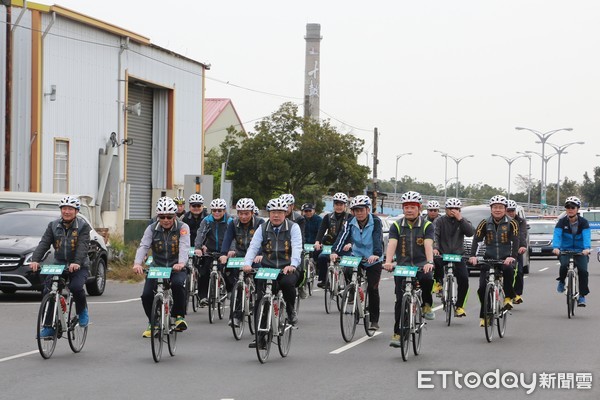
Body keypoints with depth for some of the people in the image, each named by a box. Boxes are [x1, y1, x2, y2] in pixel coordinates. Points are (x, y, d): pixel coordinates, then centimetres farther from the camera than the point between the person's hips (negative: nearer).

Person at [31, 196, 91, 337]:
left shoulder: (82, 226, -5)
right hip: (59, 264, 4)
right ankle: (49, 326, -4)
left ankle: (82, 311, 1)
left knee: (76, 287, -30)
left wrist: (77, 263, -38)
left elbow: (83, 246, -20)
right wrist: (35, 260, -23)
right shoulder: (54, 226, 6)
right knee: (48, 291, -15)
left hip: (79, 267, -4)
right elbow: (44, 244, -5)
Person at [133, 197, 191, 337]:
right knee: (146, 295, -16)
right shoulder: (152, 229, -1)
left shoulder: (182, 228, -6)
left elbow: (184, 247, -21)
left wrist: (181, 263, -42)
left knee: (177, 284, -34)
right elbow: (143, 246, -14)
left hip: (176, 269, -2)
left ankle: (179, 316, -12)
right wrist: (137, 263, -35)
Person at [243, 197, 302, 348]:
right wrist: (247, 264, -21)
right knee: (260, 300, -10)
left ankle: (290, 309, -6)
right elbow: (253, 247, -2)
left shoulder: (293, 227, 0)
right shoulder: (262, 229, 8)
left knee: (287, 282, -36)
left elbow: (297, 248, -13)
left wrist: (292, 265, -31)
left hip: (287, 269, -3)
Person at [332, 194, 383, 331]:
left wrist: (376, 254, -47)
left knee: (372, 289, -5)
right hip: (356, 257, 3)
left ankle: (374, 320, 8)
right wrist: (335, 251, -36)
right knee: (347, 272, -26)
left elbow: (378, 239, -29)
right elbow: (342, 237, -18)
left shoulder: (376, 222, -15)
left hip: (373, 260, -3)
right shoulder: (350, 224, -5)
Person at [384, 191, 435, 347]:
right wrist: (388, 261, -30)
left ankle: (426, 305, -8)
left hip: (421, 264, -2)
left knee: (427, 279, -35)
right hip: (402, 265, 2)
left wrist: (429, 262, -33)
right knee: (401, 299, -7)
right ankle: (397, 333, 1)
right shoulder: (396, 226, 4)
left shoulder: (427, 225, 1)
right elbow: (392, 244, -11)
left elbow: (428, 245, -15)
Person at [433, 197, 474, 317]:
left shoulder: (463, 221, 8)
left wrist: (460, 219, -18)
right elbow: (435, 235, -11)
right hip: (442, 254, 0)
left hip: (458, 254, 0)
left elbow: (470, 232, -10)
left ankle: (459, 306, -4)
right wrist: (435, 248, -29)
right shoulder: (441, 221, 2)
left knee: (464, 278, -15)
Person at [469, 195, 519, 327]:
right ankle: (483, 315, 8)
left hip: (505, 258, -2)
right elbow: (476, 239, -7)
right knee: (483, 288, -9)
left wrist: (512, 256, -32)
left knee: (508, 270, -37)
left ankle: (508, 297, -16)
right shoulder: (485, 223, 1)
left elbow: (515, 240, -15)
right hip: (489, 258, 2)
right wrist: (473, 255, -24)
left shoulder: (511, 223, -3)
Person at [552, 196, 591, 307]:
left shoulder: (583, 222, -9)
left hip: (580, 251, 0)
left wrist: (587, 248, -43)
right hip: (565, 250, 0)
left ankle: (582, 296, -1)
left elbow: (587, 236, -23)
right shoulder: (562, 222, -8)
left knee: (583, 271, -16)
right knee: (564, 265, -28)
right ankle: (561, 281, 4)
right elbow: (557, 235, -22)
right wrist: (556, 247, -41)